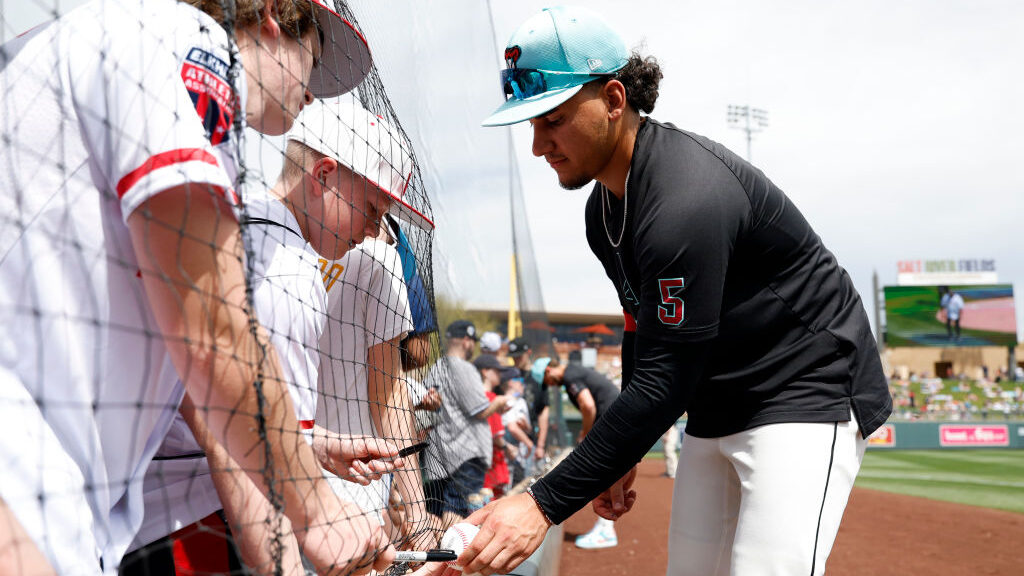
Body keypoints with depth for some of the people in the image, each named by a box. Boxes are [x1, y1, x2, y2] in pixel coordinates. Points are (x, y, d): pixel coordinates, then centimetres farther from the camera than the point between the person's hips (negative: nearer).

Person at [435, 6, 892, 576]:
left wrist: (545, 503, -31)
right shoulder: (603, 208, 3)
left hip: (809, 394, -9)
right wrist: (620, 456, 17)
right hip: (714, 409, 9)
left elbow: (666, 383, -31)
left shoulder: (687, 198, -28)